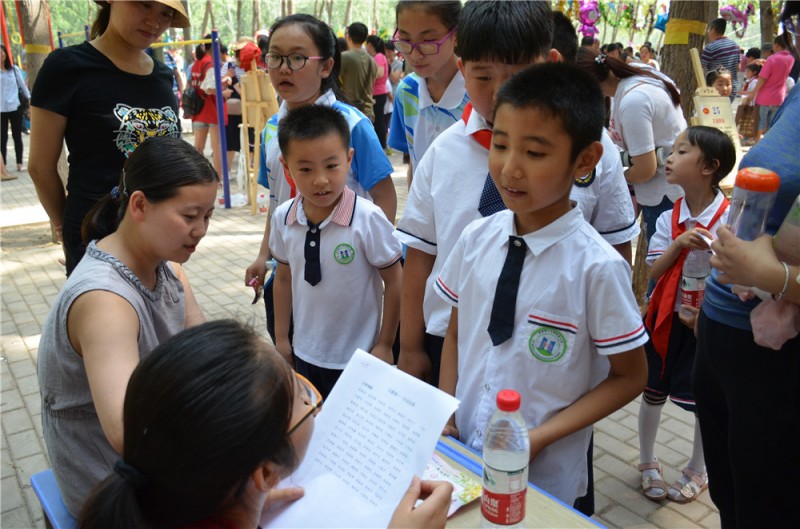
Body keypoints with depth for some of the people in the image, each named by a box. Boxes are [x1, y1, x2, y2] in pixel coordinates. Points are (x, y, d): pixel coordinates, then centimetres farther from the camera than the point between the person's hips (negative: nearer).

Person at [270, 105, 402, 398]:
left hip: (356, 359, -4)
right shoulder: (283, 218, -8)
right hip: (304, 354, 4)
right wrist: (281, 338, 10)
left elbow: (394, 281, -12)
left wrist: (384, 345, -6)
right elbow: (284, 277, 5)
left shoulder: (368, 219, -21)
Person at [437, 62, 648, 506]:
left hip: (544, 475, -4)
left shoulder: (597, 267, -20)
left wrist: (541, 437, -15)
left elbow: (629, 377, -9)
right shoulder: (476, 239, -8)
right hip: (461, 452, 4)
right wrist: (445, 415, -5)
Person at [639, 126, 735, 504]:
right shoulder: (669, 219, -4)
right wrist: (678, 244, -23)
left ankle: (697, 471, 37)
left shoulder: (729, 220, -15)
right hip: (666, 317, 3)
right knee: (653, 393, 14)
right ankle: (648, 463, 37)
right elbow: (654, 272, -7)